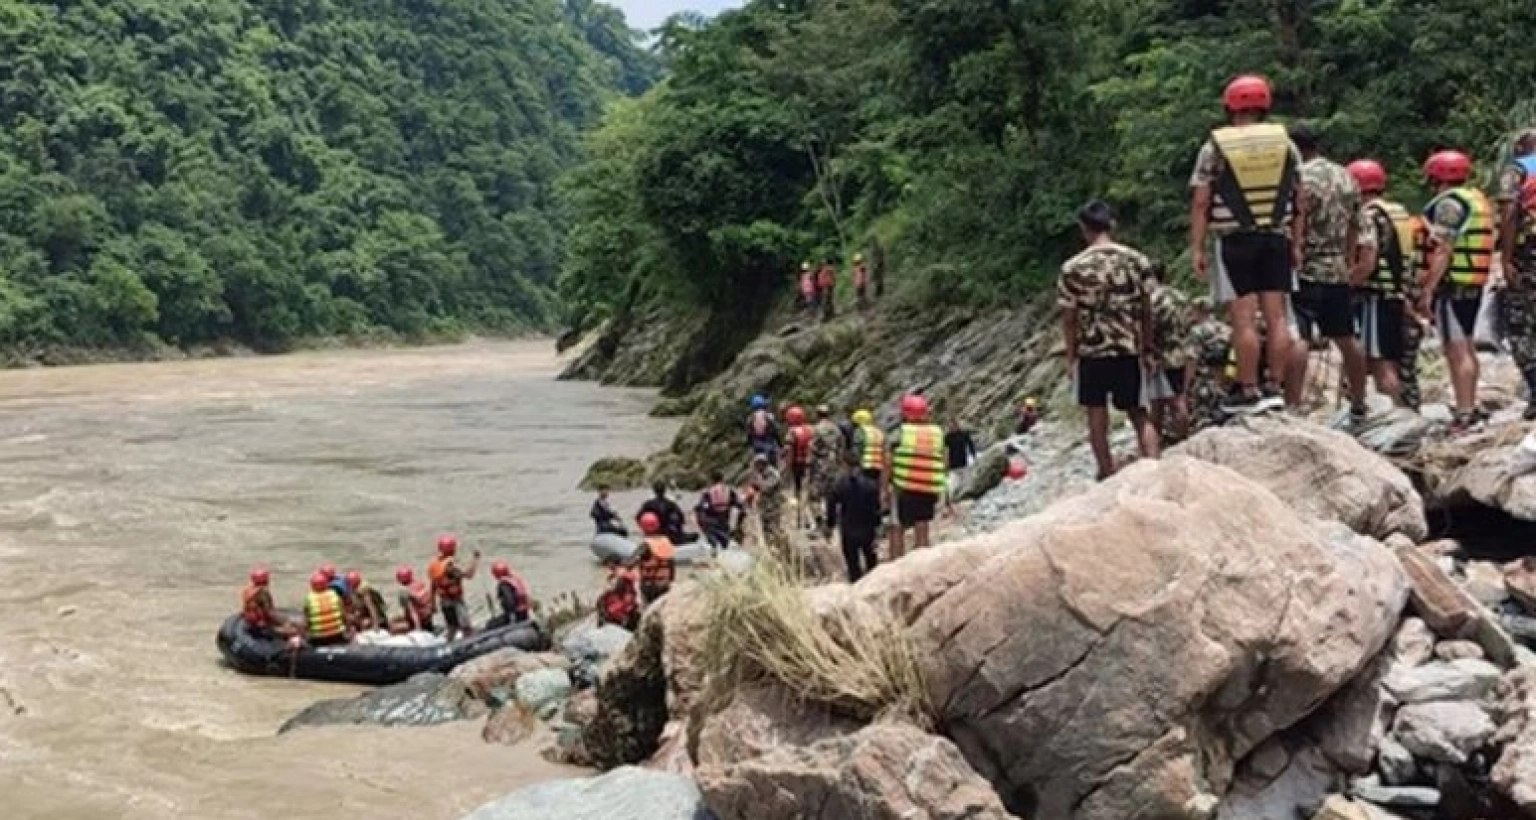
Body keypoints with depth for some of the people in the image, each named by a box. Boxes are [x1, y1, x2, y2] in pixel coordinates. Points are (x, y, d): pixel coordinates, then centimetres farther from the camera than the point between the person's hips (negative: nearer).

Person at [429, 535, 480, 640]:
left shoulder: (434, 564, 4)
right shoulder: (449, 565, -23)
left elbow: (433, 586, 12)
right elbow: (468, 575, -28)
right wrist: (475, 559, -18)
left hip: (443, 601, 9)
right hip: (455, 601, -9)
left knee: (450, 628, 20)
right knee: (467, 629, -3)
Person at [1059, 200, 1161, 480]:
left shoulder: (1073, 268, -8)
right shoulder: (1138, 261, -2)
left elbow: (1069, 317, -3)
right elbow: (1146, 310, 3)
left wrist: (1071, 356, 8)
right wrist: (1148, 349, 13)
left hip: (1091, 351, -2)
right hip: (1130, 350, 2)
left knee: (1097, 415, 11)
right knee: (1139, 414, 14)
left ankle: (1107, 474, 17)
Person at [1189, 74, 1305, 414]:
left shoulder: (1215, 147, -2)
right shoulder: (1285, 142, 8)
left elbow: (1200, 203, -6)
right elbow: (1299, 201, 9)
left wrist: (1197, 248, -2)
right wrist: (1296, 244, 15)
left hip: (1235, 241, -4)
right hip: (1276, 238, 4)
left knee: (1243, 319, -4)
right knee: (1276, 316, 6)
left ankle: (1248, 391, -2)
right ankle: (1275, 388, 9)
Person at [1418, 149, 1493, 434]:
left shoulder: (1449, 203, -13)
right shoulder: (1477, 199, 16)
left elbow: (1443, 251, -20)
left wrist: (1427, 291, -20)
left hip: (1452, 283, -10)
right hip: (1474, 283, 10)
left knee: (1456, 350, -9)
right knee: (1466, 347, 18)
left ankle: (1463, 414, -12)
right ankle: (1470, 408, 27)